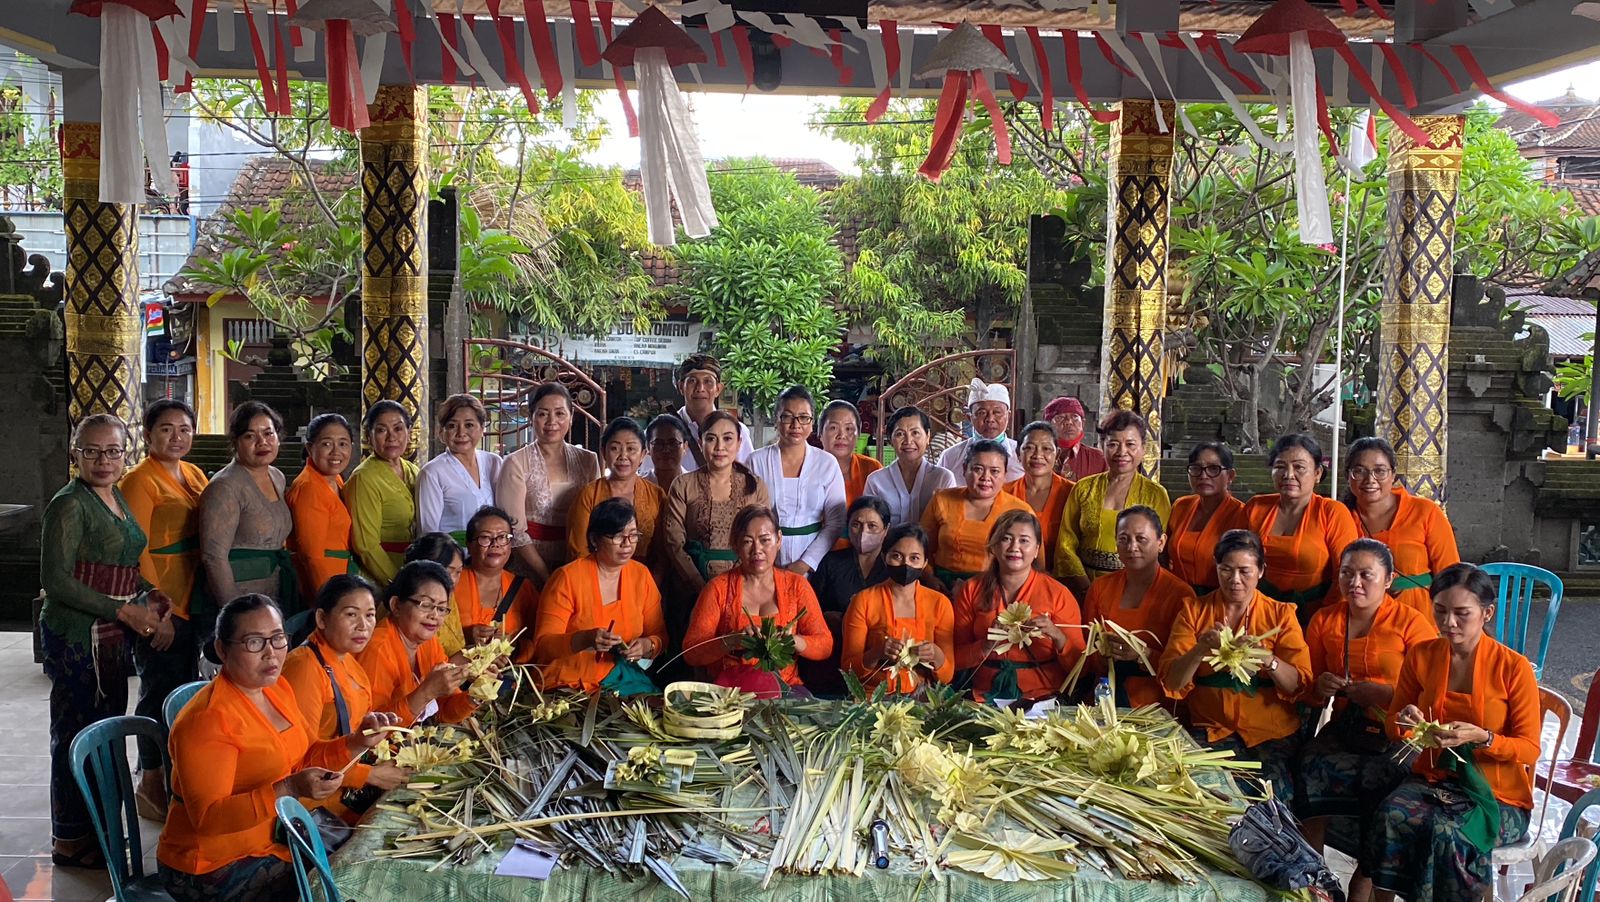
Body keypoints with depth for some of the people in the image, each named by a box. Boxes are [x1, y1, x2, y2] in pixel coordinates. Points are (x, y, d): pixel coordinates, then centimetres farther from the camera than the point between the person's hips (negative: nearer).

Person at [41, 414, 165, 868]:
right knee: (78, 736, -1)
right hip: (77, 638, -8)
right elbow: (55, 579, -18)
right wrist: (124, 611, -18)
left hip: (111, 638, 8)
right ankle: (70, 842, 12)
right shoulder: (70, 504, -13)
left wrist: (147, 603, 4)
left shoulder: (117, 499, 12)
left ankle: (95, 828, 29)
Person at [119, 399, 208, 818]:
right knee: (161, 693, -2)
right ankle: (150, 786, 11)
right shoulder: (140, 480, -12)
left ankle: (173, 778, 26)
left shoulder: (194, 475, 12)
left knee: (184, 691, 14)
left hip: (190, 602, 8)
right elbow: (136, 551, -16)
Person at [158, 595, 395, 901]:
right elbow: (208, 817, -27)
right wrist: (289, 790, -38)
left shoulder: (277, 689, 3)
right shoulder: (206, 719, -23)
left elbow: (306, 757, 8)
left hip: (273, 838, 8)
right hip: (214, 867, -8)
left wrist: (356, 743, -10)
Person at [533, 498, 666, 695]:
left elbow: (659, 637, 12)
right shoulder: (568, 578, -7)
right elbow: (543, 645, -10)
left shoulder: (641, 575, 6)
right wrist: (585, 639, -27)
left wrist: (646, 646, -11)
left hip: (624, 677, 4)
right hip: (571, 681, -4)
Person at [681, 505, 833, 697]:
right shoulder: (718, 588, 5)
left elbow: (825, 645, 5)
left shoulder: (796, 585, 10)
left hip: (785, 686, 2)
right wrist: (731, 641, -19)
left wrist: (792, 640, -16)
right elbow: (690, 651, -2)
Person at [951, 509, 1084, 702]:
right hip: (987, 698, 1)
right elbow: (957, 659, 7)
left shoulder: (1058, 594, 2)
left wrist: (1057, 636, -15)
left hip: (1043, 698, -1)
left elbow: (1079, 665, 2)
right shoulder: (971, 591, 8)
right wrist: (988, 644, -10)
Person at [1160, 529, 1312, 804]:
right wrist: (1200, 651, -19)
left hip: (1270, 731, 0)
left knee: (1272, 796, -26)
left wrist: (1266, 659, -21)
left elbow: (1298, 685, -3)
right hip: (1212, 728, 0)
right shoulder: (1194, 611, 8)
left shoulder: (1281, 614, 8)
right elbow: (1171, 683, -1)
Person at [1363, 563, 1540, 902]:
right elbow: (1394, 722, 15)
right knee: (1391, 815, -30)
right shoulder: (1421, 656, 4)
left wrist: (1481, 738, -23)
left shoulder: (1514, 667, -8)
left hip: (1497, 795, -3)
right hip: (1433, 779, 3)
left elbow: (1530, 748, -5)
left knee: (1447, 831, -34)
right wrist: (1405, 721, -10)